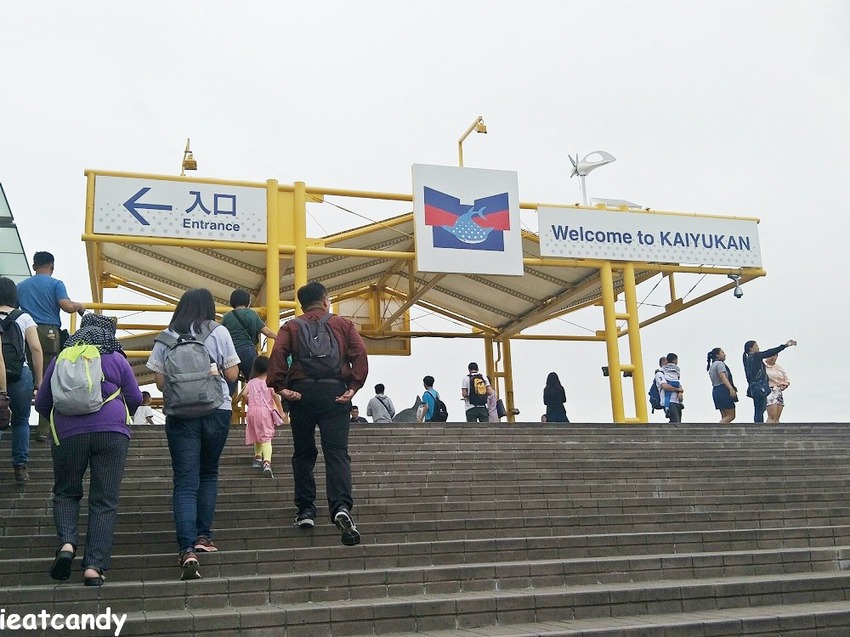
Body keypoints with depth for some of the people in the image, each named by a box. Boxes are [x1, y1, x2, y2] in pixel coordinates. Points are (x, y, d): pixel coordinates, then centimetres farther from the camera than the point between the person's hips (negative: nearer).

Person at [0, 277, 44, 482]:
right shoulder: (24, 318, 5)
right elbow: (36, 349, -2)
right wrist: (39, 380, 2)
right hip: (20, 375, 0)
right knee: (21, 421, 12)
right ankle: (20, 467, 8)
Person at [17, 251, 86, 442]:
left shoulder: (21, 286, 16)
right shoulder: (56, 284, 4)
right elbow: (67, 306, -9)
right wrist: (79, 306, 10)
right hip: (50, 335, -3)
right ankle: (43, 429, -2)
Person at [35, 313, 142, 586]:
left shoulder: (60, 360, 13)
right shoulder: (117, 360, 9)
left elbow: (41, 404, 19)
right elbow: (135, 399, 14)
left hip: (67, 433, 1)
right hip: (112, 432, -1)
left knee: (66, 493, 20)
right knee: (105, 502, 3)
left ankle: (67, 543, -5)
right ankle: (94, 566, -3)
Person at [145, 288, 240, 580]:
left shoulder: (166, 338, 1)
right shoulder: (220, 333, 0)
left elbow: (160, 382, 0)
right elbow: (232, 374, 1)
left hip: (180, 414, 0)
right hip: (217, 411, 0)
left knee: (185, 482, -2)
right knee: (209, 474, 20)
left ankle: (187, 550, -14)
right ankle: (203, 536, 20)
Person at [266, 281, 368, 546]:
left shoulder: (291, 327, 14)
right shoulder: (343, 324, 14)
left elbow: (278, 353, -6)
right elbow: (360, 352, -2)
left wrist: (279, 387, -7)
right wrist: (354, 386, -3)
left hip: (301, 392, 1)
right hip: (335, 392, -1)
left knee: (303, 453, 14)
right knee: (337, 452, -6)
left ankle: (306, 510, 14)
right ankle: (341, 507, -25)